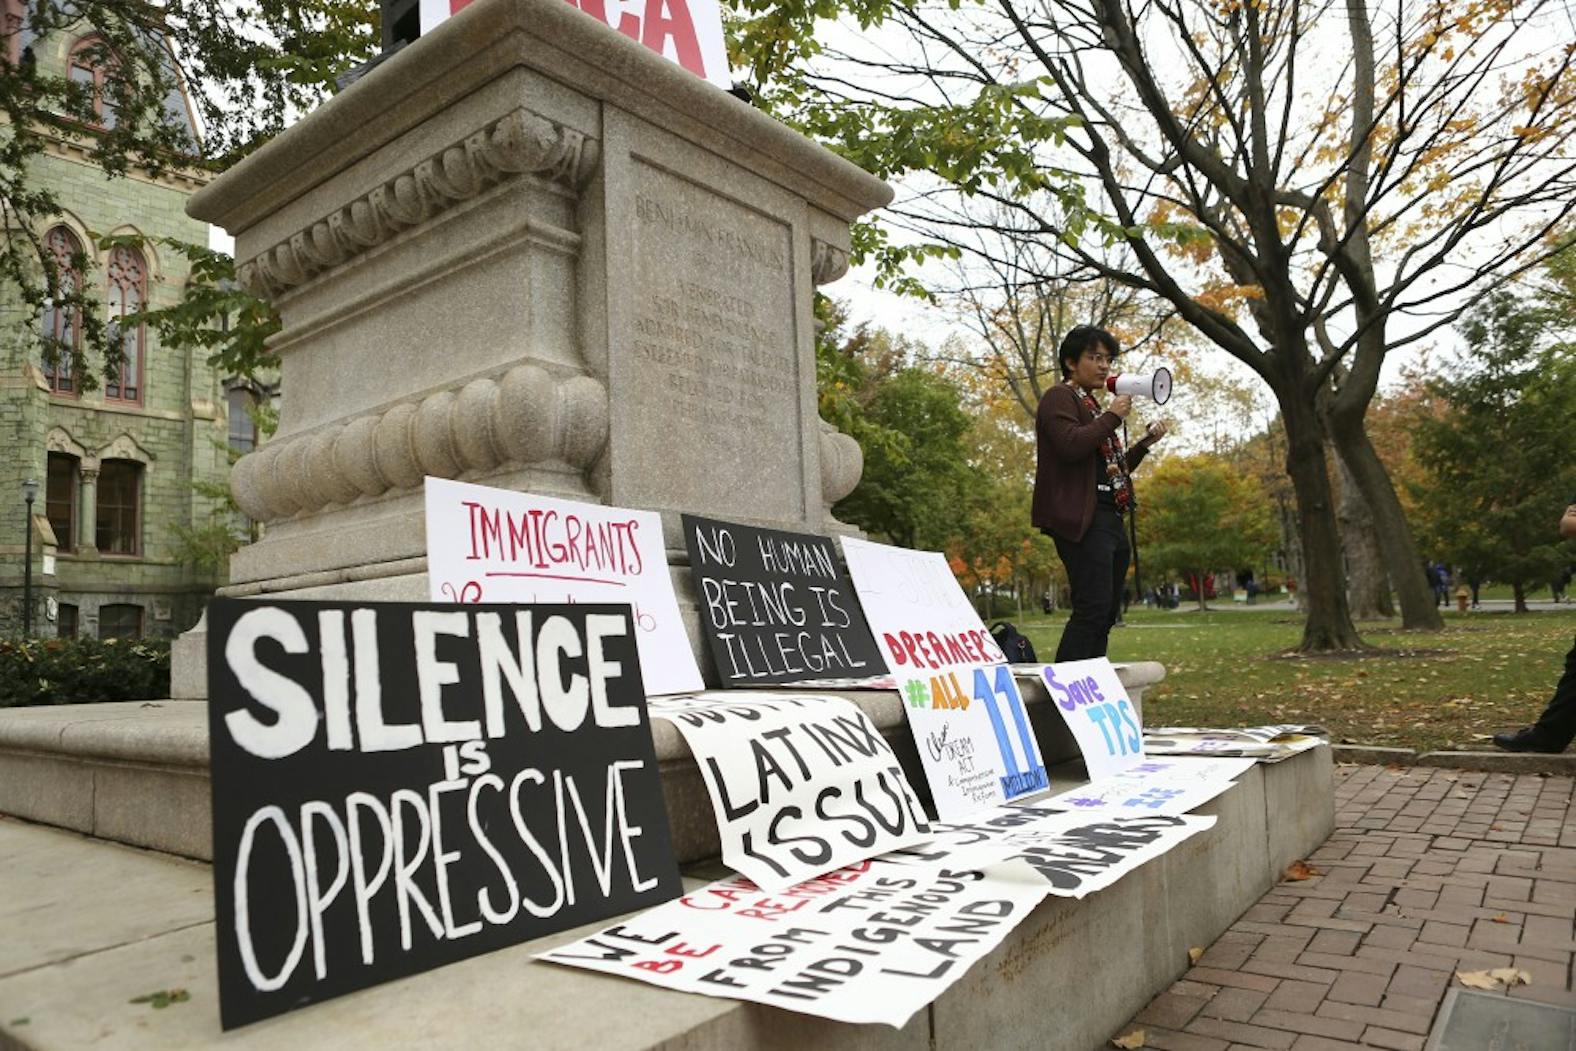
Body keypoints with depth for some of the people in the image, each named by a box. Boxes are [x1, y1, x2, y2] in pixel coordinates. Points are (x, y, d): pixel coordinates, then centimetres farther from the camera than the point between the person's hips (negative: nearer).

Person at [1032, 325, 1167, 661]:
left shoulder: (1092, 406, 27)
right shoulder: (1059, 398, 0)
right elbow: (1070, 446, -20)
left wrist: (1146, 443, 21)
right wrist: (1113, 417, -10)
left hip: (1110, 520, 10)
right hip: (1083, 520, -10)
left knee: (1106, 613, 7)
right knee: (1093, 607, -18)